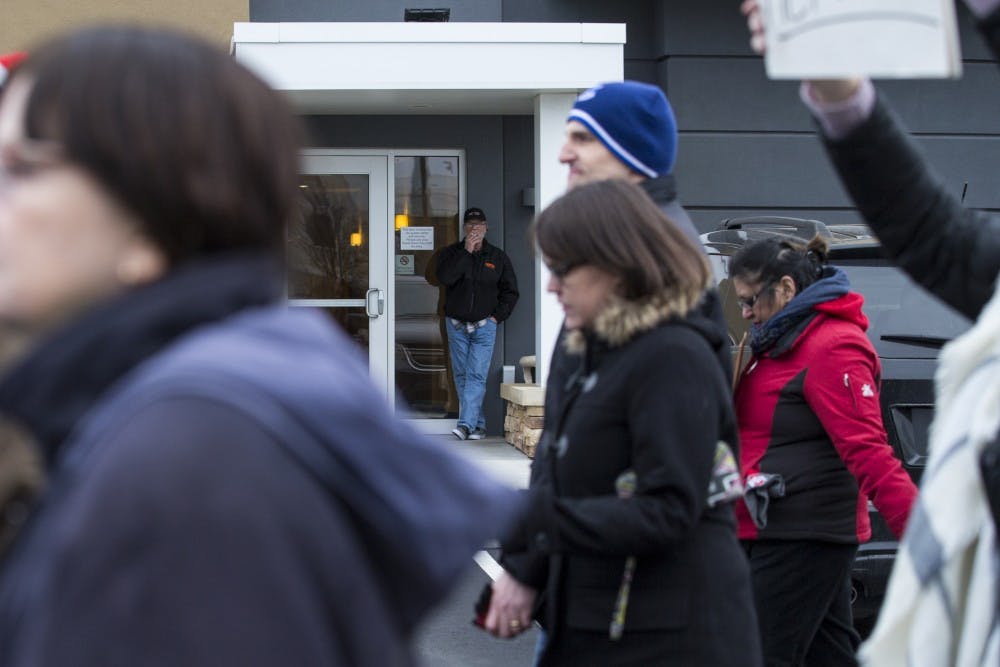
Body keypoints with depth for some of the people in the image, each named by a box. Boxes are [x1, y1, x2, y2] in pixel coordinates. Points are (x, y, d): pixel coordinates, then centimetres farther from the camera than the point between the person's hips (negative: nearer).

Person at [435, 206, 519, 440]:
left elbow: (510, 291, 12)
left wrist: (497, 316, 0)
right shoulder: (451, 253, 4)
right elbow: (445, 278, -16)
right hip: (456, 326, 2)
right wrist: (466, 252, -17)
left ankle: (466, 424, -20)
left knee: (476, 376, -12)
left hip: (484, 326, -2)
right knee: (461, 376, 4)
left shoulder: (498, 257, 6)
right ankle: (478, 425, 11)